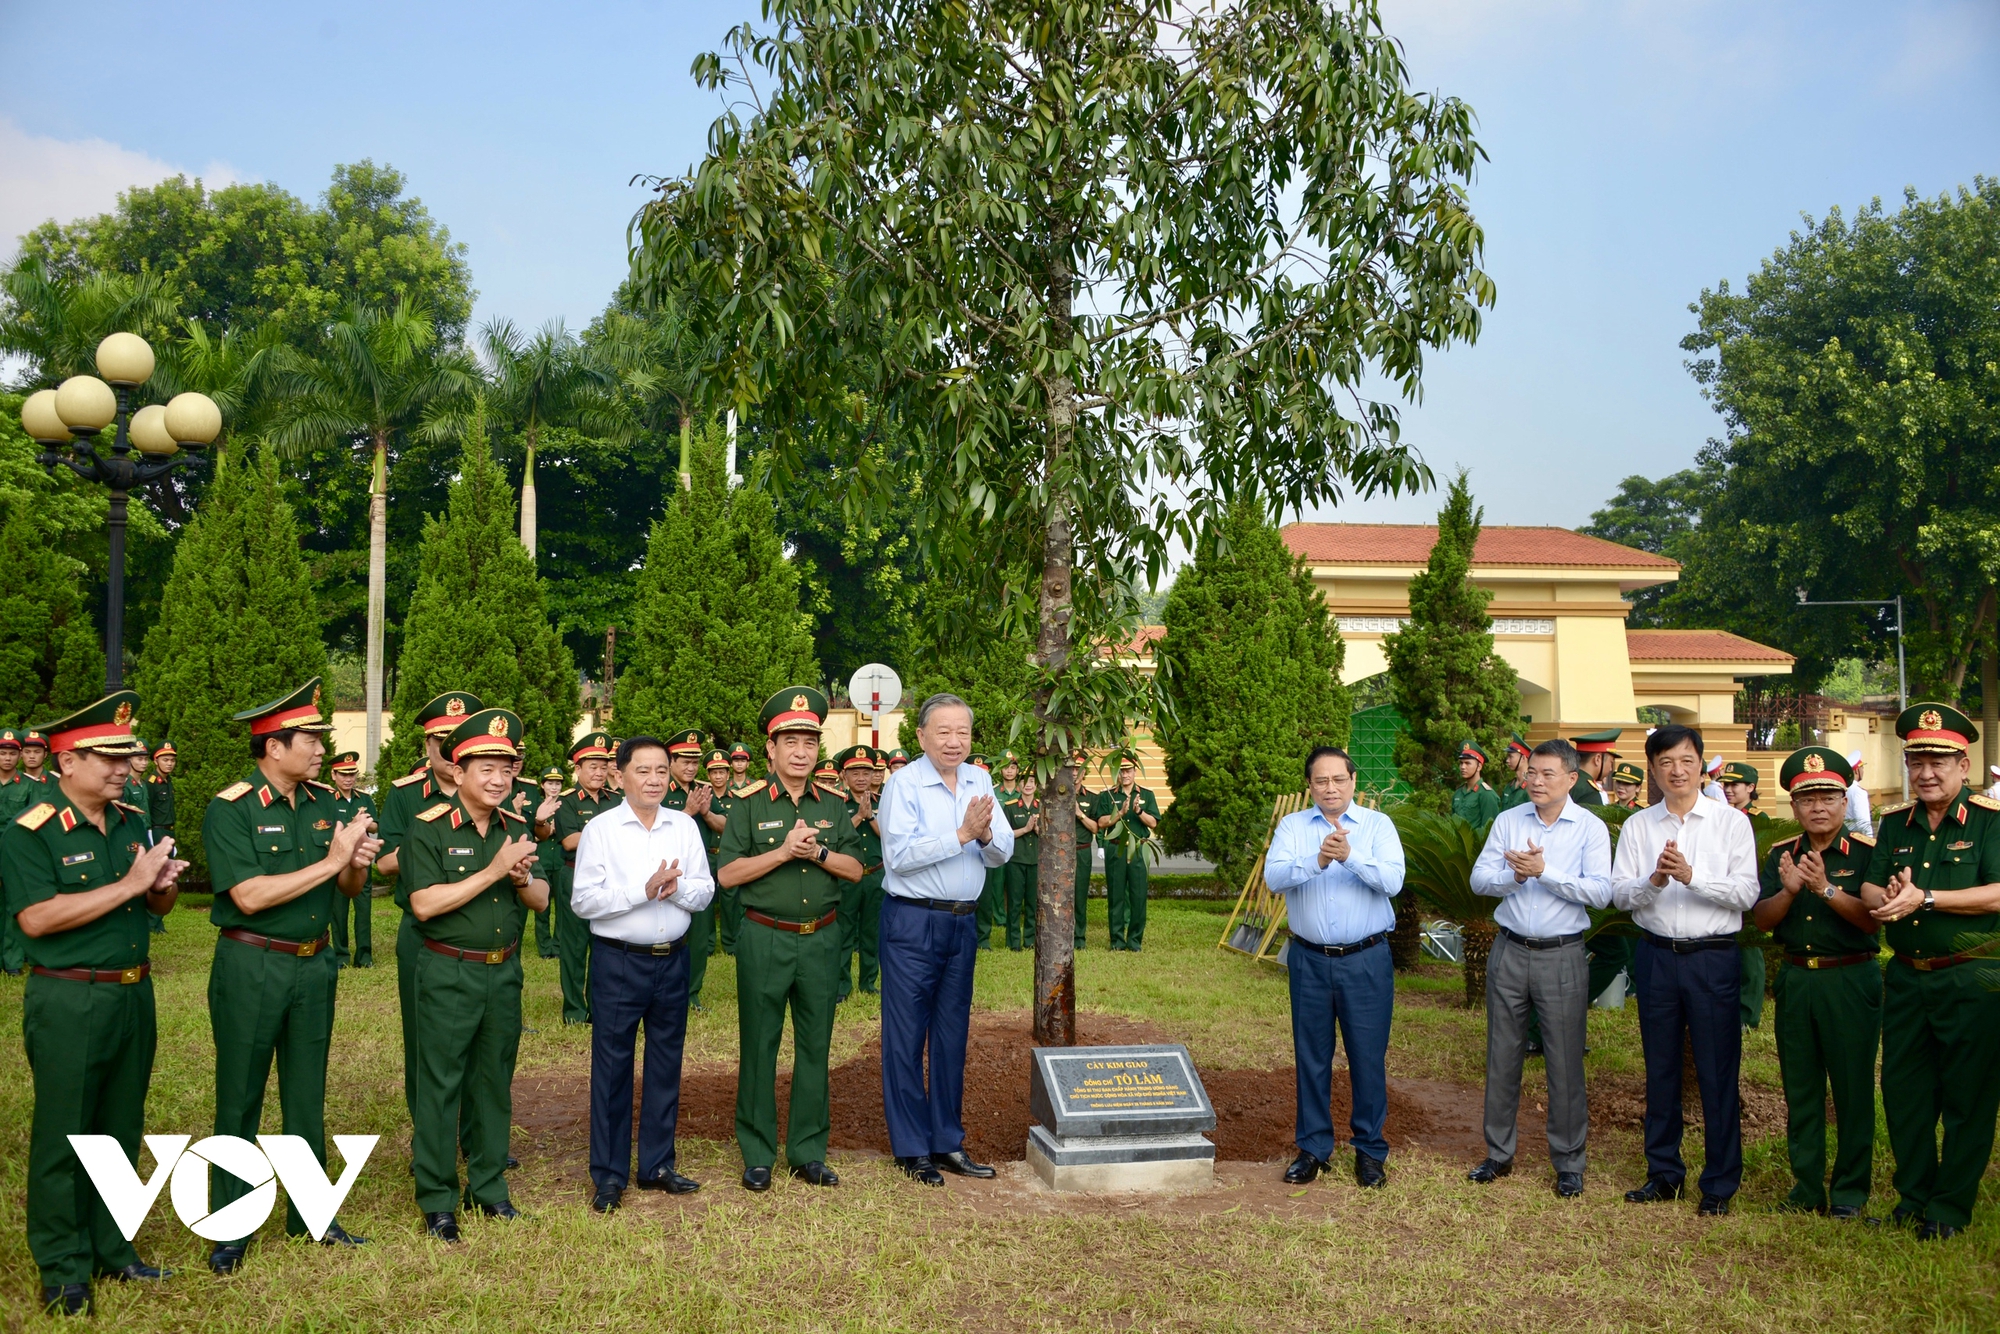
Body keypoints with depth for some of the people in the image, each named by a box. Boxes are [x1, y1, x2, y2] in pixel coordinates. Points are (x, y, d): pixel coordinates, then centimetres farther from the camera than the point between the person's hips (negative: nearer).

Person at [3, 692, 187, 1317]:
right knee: (62, 1137, 5)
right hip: (68, 1003, -6)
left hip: (134, 995, 6)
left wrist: (165, 884, -9)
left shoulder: (132, 822, 8)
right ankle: (63, 1271, 17)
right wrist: (128, 884, -23)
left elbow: (158, 906, 15)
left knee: (121, 1130, 15)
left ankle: (112, 1250, 28)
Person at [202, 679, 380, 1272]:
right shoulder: (229, 811, -14)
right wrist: (331, 861, -23)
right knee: (240, 1098, 7)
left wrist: (359, 861, -15)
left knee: (307, 1094, 15)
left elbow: (350, 888, 7)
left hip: (315, 964, 5)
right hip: (250, 968, -5)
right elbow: (249, 896, -24)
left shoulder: (323, 802, 3)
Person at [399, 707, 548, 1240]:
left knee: (494, 1081, 14)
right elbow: (423, 904, -21)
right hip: (448, 974, -5)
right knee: (439, 1085, 2)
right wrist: (494, 871, -23)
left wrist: (522, 878, -16)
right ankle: (436, 1201, 14)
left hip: (504, 972, 5)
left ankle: (488, 1185, 28)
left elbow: (541, 899, 7)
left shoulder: (516, 828, 5)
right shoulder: (429, 828, -12)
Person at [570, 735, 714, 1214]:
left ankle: (658, 1164, 25)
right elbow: (583, 901, -11)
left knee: (666, 1062, 12)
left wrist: (677, 887, -17)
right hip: (618, 962, -3)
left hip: (673, 959, 4)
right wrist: (644, 891, -18)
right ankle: (608, 1174, 16)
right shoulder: (600, 829, -5)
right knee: (612, 1066, 4)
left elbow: (705, 891, 4)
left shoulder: (685, 826, 5)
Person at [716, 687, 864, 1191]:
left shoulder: (833, 806, 8)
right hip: (764, 940, -3)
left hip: (821, 940, 3)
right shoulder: (750, 805, -3)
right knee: (759, 1047, 4)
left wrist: (816, 852, -13)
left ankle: (808, 1151, 20)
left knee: (815, 1046, 9)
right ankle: (758, 1154, 16)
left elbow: (855, 869, 4)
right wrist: (784, 852, -17)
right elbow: (726, 874, -9)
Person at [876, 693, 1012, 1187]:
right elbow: (899, 855, -20)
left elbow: (1003, 853, 3)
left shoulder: (979, 781, 7)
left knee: (952, 1035, 12)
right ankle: (911, 1149, 12)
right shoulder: (904, 784, -9)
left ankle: (948, 1141, 23)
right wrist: (962, 834, -21)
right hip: (912, 922, -5)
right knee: (906, 1037, 1)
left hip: (963, 922, 6)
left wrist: (986, 835, -19)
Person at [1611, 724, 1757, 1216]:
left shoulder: (1731, 822, 0)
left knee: (1717, 1072, 1)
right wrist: (1653, 881, -20)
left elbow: (1746, 893, -9)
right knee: (1660, 1068, 12)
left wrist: (1691, 876, -22)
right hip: (1656, 955, 3)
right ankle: (1663, 1172, 25)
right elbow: (1619, 893, -1)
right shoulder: (1637, 826, 7)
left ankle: (1720, 1183, 15)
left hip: (1714, 957, -3)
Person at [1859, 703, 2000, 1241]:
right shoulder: (1895, 824, 9)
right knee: (1903, 1090, 12)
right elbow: (1870, 889, 4)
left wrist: (1925, 899, -25)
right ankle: (1914, 1193, 27)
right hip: (1906, 978, 5)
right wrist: (1887, 900, -19)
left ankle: (1951, 1207, 16)